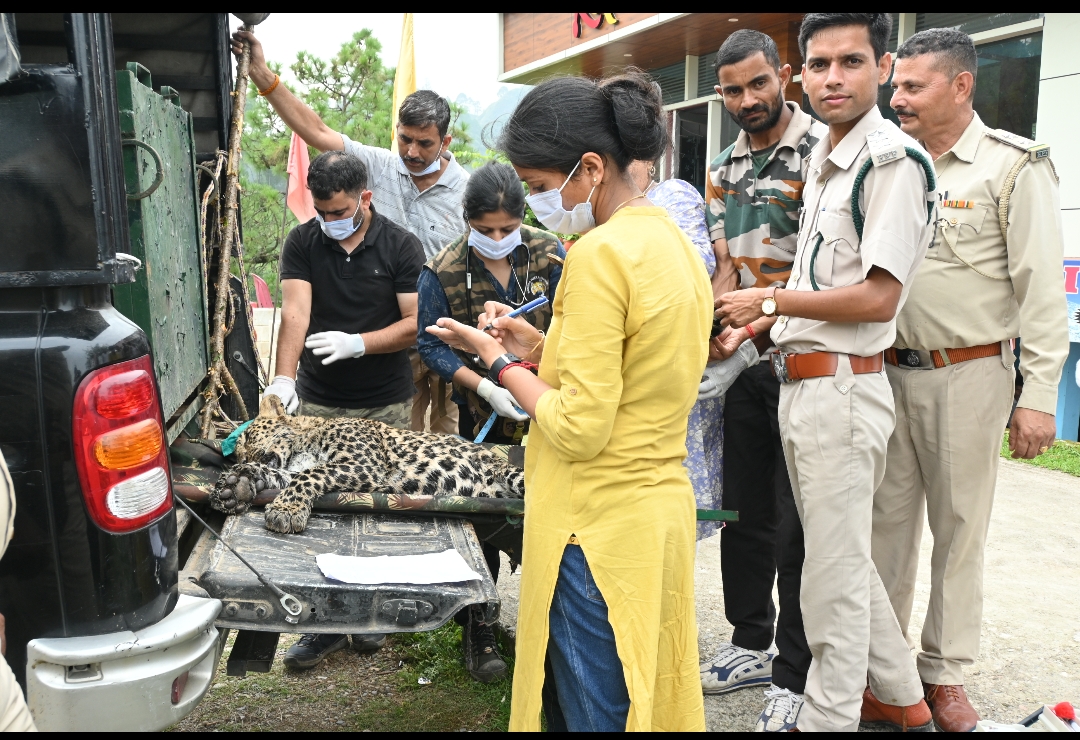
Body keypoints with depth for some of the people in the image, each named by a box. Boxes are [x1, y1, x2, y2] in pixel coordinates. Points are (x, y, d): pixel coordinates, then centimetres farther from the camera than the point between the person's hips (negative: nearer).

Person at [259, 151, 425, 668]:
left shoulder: (401, 247, -2)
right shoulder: (302, 243, 1)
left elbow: (416, 324, -7)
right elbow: (295, 313, -11)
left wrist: (358, 343, -21)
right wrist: (284, 378, -25)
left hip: (385, 405, -1)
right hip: (317, 402, 1)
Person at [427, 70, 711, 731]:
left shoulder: (599, 254, -19)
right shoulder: (674, 240, 8)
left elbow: (578, 429, -20)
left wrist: (500, 361, -7)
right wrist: (540, 349, 8)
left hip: (599, 529, -9)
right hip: (663, 509, 9)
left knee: (591, 710, 7)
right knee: (651, 698, 21)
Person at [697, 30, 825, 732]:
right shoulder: (724, 169, 13)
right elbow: (726, 269, 12)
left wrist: (755, 327, -22)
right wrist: (712, 331, -5)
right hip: (745, 363, 7)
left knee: (798, 525, 1)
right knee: (745, 510, 15)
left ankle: (796, 677, 15)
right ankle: (751, 645, 32)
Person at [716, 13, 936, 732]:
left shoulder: (896, 159, -14)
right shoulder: (823, 159, 15)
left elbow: (878, 296, -19)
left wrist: (768, 300, -12)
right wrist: (761, 322, 13)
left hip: (842, 388, -10)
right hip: (799, 382, 10)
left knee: (834, 574, 2)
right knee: (841, 557, 20)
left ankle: (829, 715, 18)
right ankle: (901, 698, 36)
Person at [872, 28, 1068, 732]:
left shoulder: (1014, 166, -5)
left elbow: (1041, 288, -8)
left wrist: (1038, 396, -13)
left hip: (967, 376, -4)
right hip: (888, 371, 4)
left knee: (959, 526, 7)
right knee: (888, 519, 11)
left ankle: (945, 673, 22)